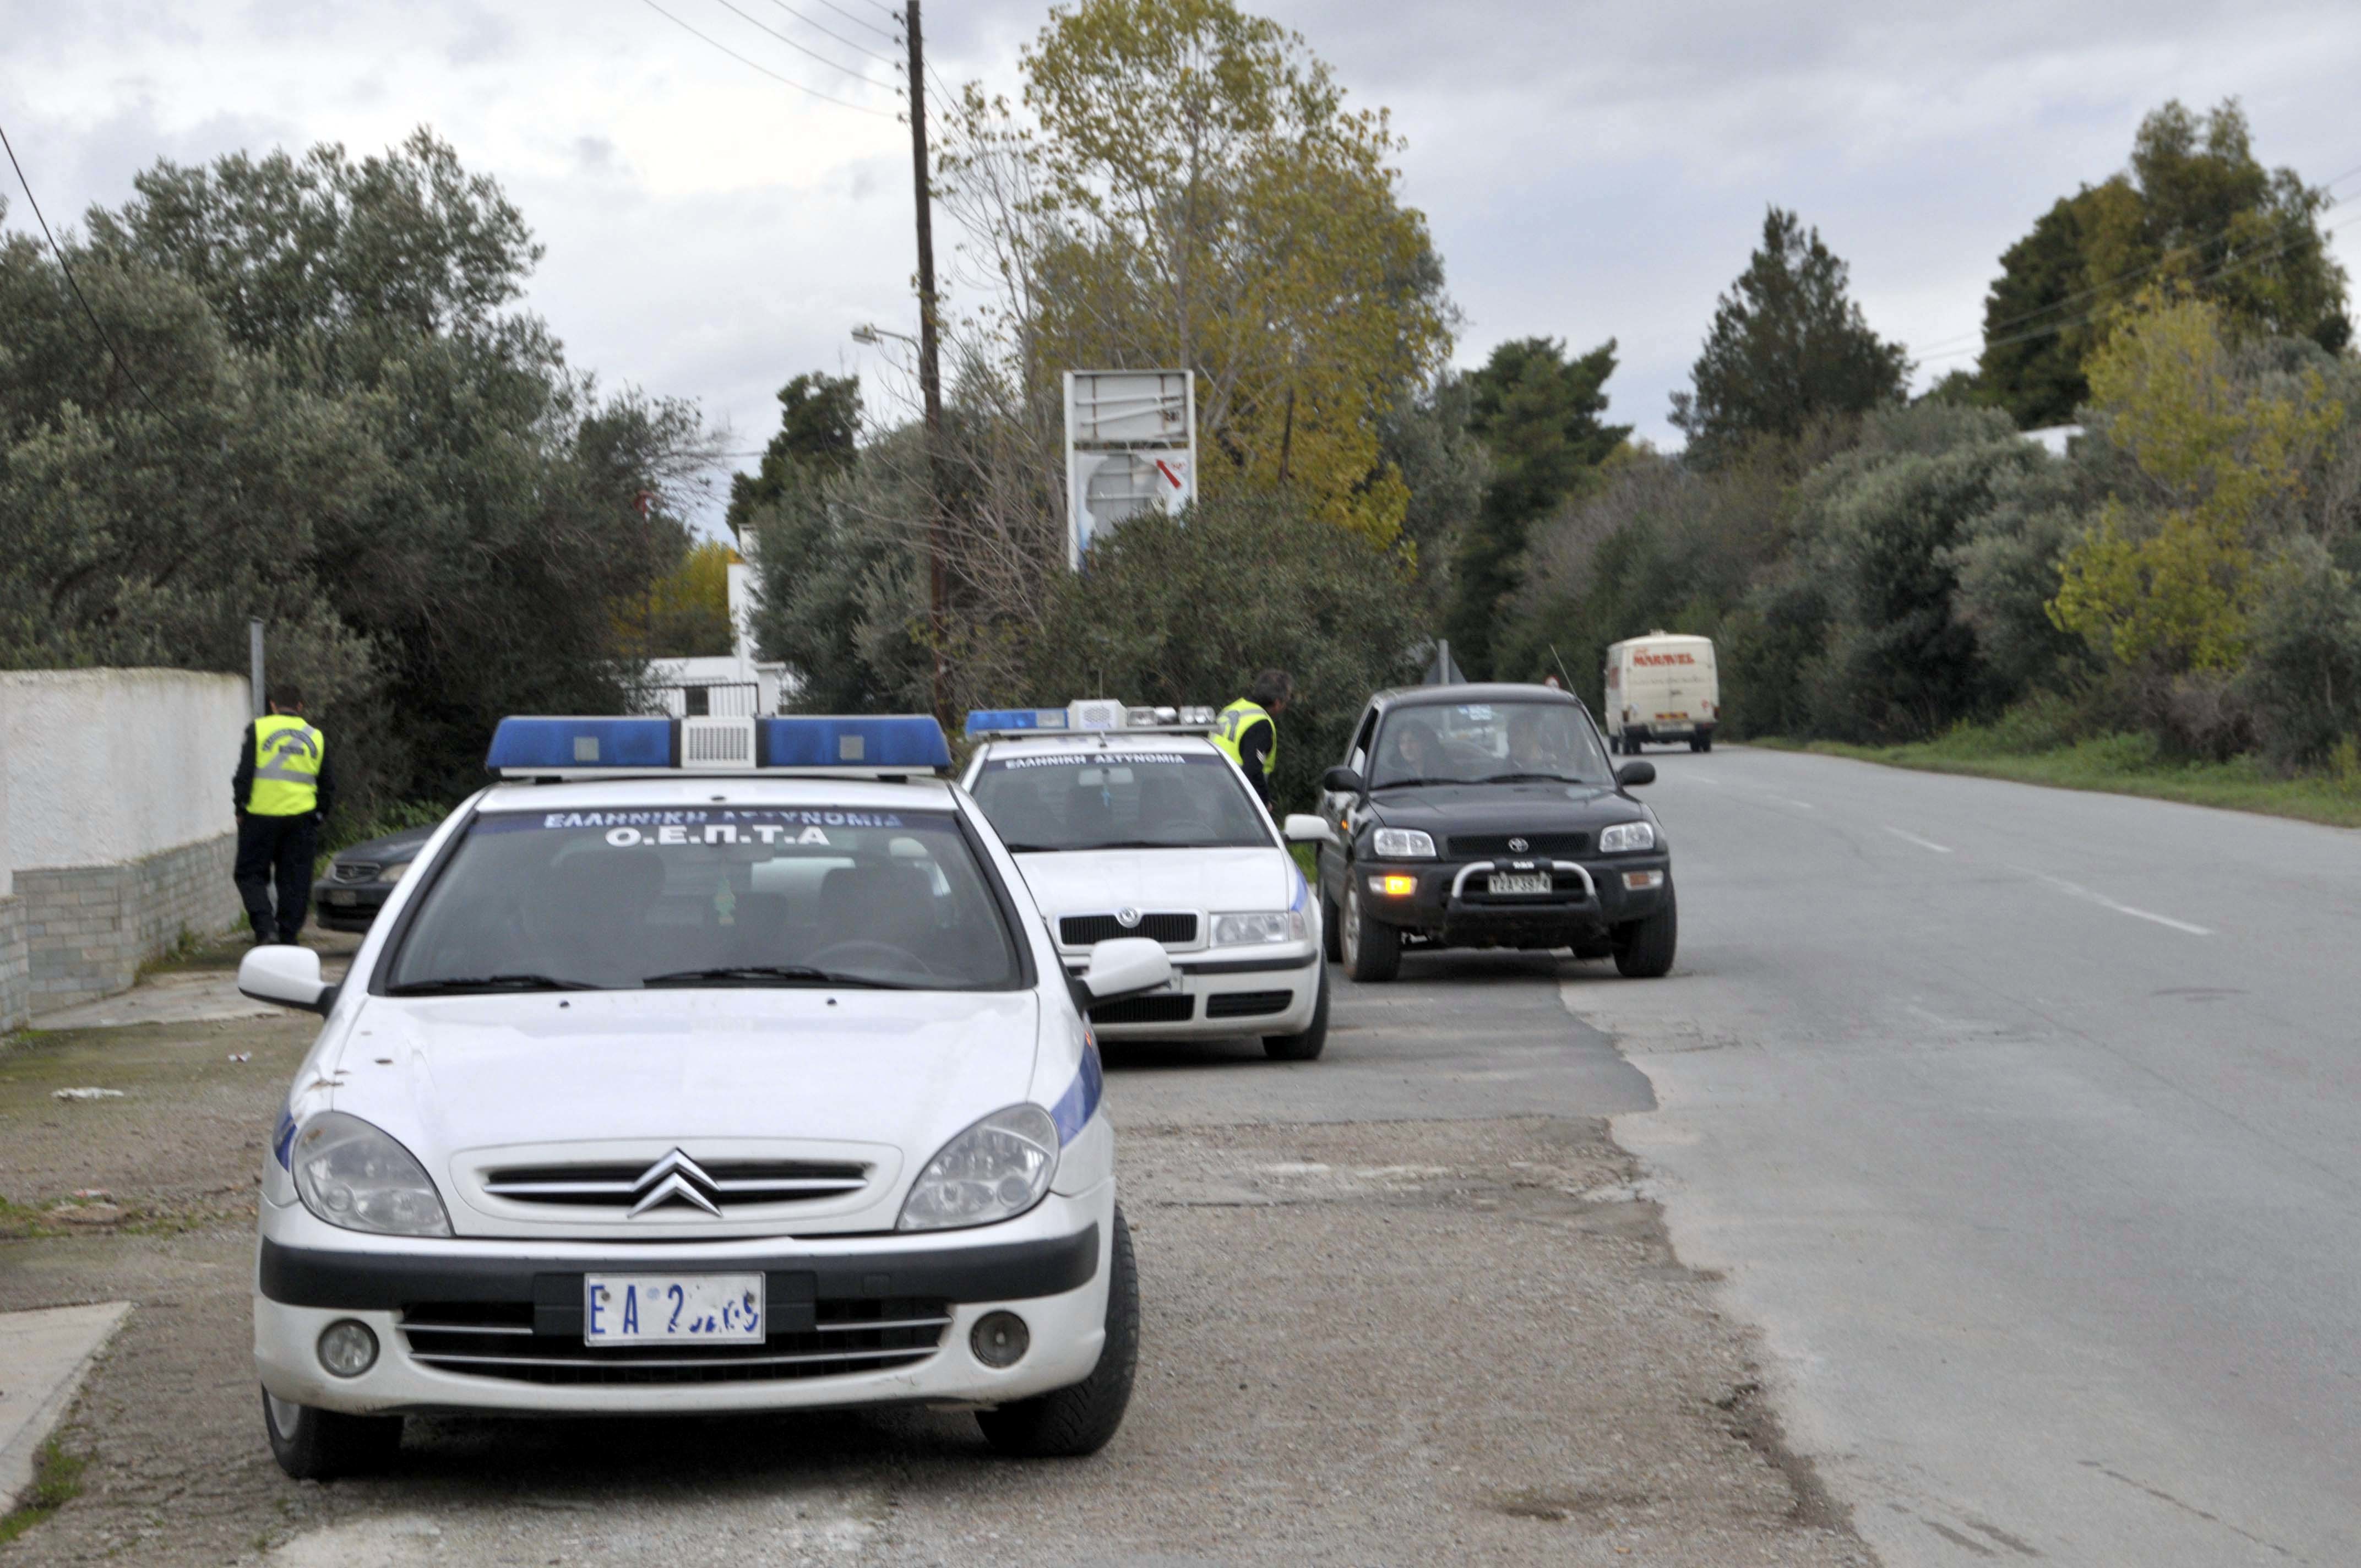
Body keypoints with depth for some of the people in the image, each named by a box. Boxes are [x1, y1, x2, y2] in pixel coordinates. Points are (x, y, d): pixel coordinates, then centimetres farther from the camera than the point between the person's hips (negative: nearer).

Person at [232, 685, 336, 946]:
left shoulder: (259, 729, 0)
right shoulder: (316, 737, 11)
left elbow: (244, 774, -5)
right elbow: (327, 785, 14)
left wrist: (241, 808, 4)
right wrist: (318, 814, 22)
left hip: (261, 815, -3)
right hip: (301, 818, 3)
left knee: (251, 874, 7)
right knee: (295, 881, 10)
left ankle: (265, 927, -11)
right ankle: (288, 936, 8)